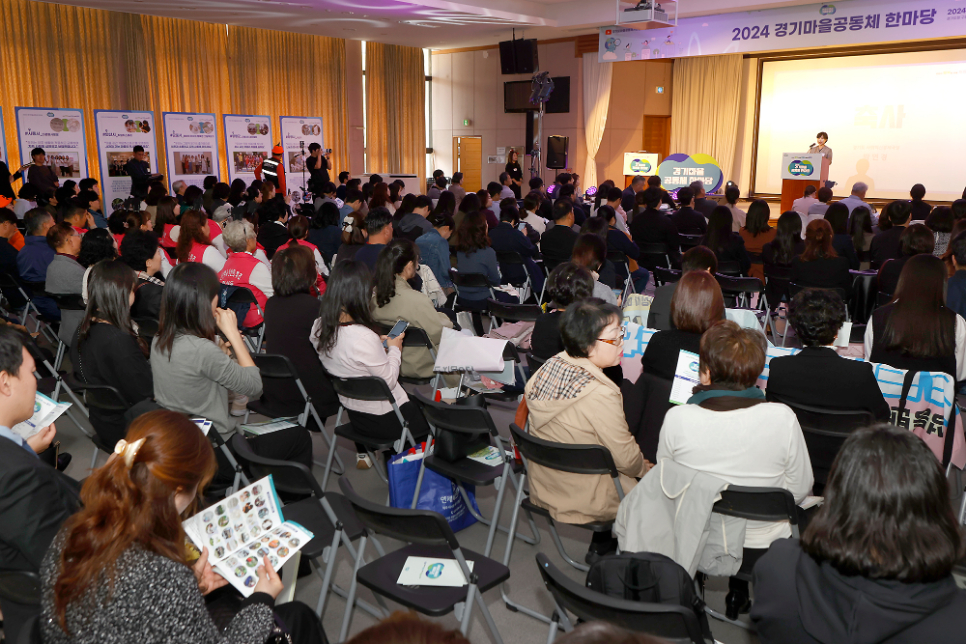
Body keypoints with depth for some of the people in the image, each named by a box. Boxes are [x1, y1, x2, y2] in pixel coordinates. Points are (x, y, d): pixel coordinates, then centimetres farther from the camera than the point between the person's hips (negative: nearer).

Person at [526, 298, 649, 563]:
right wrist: (644, 467, 4)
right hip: (584, 500, -7)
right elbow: (626, 458, -20)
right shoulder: (601, 396, -32)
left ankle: (601, 545, 35)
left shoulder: (549, 368, -10)